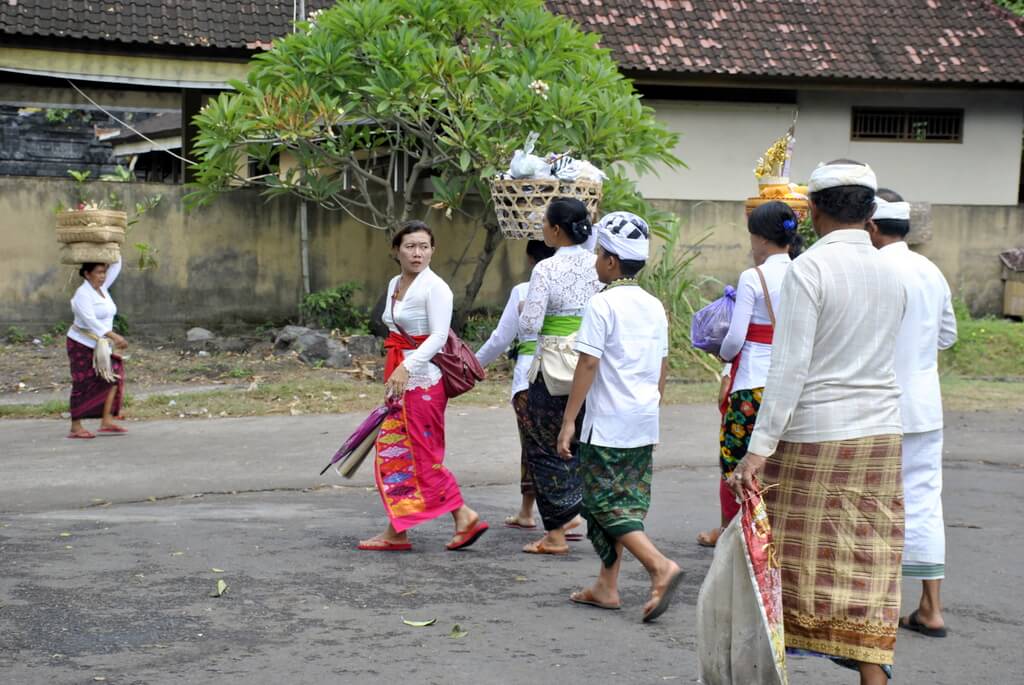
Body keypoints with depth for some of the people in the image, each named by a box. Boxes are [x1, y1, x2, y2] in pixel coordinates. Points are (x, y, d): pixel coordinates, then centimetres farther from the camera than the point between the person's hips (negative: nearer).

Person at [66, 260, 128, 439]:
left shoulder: (101, 288, 7)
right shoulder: (83, 294, -17)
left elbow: (116, 267, 13)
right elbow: (91, 321, -27)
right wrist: (113, 336, -33)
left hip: (99, 345, 8)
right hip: (81, 344, -8)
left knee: (113, 376, -6)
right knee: (83, 386, -4)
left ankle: (106, 422, -6)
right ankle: (75, 428, 4)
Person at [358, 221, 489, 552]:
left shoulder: (434, 287, -12)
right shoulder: (395, 284, 14)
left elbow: (438, 336, -20)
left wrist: (406, 367, -30)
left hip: (423, 378, -9)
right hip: (402, 378, 9)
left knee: (422, 454, -6)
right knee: (393, 452, 8)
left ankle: (465, 517, 3)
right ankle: (396, 532, 12)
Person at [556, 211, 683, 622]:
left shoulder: (603, 304, -12)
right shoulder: (654, 307, 10)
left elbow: (588, 363, -15)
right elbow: (662, 367, 14)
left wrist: (569, 420, -12)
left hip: (609, 422, -7)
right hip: (644, 422, 8)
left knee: (606, 504, -2)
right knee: (627, 503, 12)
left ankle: (660, 566, -18)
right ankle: (606, 587, 16)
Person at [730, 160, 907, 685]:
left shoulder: (809, 269, -11)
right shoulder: (891, 274, 9)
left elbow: (790, 367, -17)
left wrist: (759, 448, -18)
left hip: (814, 436, -5)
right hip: (881, 437, 5)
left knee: (792, 562, 6)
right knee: (869, 571, 6)